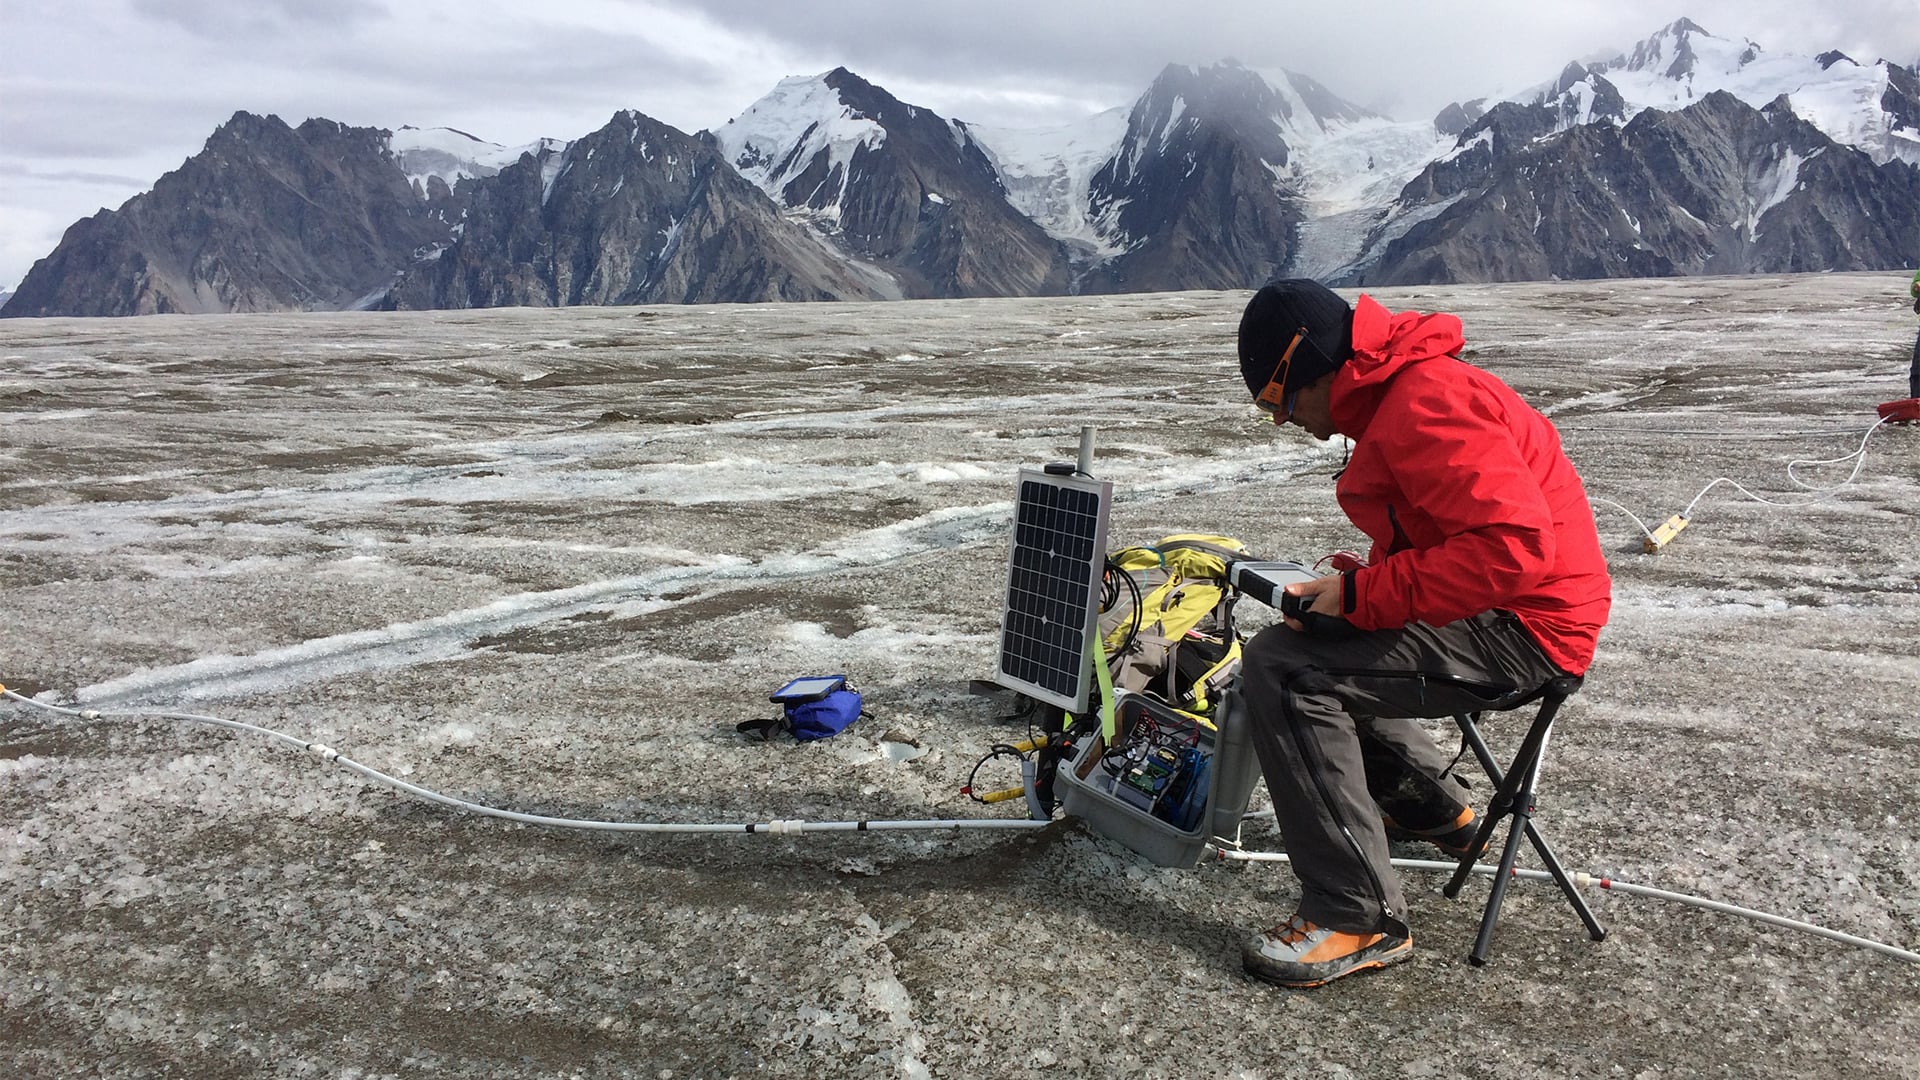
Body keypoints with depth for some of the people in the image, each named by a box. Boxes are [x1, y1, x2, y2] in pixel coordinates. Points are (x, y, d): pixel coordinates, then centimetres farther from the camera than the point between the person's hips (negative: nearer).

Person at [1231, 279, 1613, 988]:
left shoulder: (1427, 404, -21)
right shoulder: (1397, 393, 14)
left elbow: (1513, 545, -31)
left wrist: (1363, 596, -24)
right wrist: (1362, 573, 7)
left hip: (1519, 630, -11)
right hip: (1496, 616, 11)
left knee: (1284, 669, -22)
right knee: (1319, 646, 26)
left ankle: (1359, 919, -17)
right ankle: (1434, 809, 35)